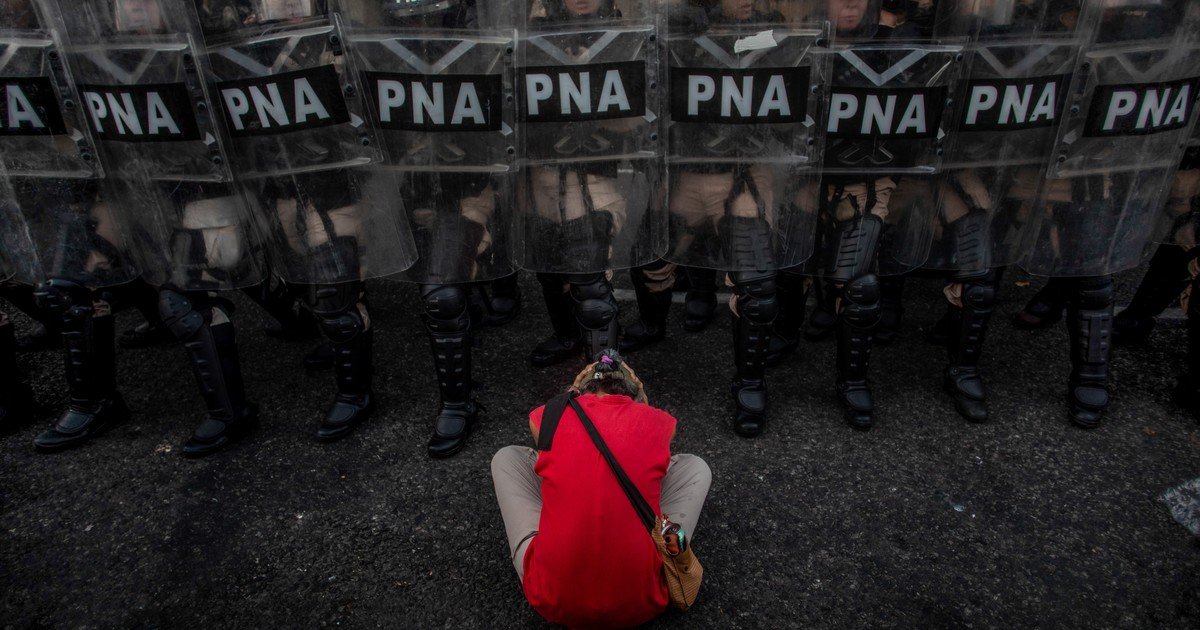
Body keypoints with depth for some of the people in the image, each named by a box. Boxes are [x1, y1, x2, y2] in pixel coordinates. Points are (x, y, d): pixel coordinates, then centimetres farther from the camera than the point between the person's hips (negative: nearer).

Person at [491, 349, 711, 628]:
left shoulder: (546, 417, 4)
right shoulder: (660, 422, 4)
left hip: (553, 601, 1)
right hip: (641, 604, 0)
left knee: (506, 458, 22)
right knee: (695, 466, 21)